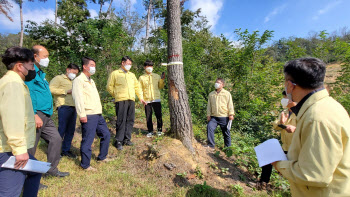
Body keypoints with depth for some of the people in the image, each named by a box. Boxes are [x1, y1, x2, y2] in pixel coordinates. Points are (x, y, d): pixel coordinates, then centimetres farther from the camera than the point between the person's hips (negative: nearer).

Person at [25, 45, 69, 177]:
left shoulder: (40, 72, 18)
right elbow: (27, 94, -21)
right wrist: (34, 115, -23)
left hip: (45, 116, 10)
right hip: (36, 115, -10)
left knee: (56, 139, 13)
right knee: (30, 147, 3)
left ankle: (52, 169, 26)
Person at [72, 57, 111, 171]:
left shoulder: (91, 81, 21)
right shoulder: (79, 80, -6)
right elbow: (78, 98, -16)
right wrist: (82, 114, -22)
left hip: (98, 115, 9)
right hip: (88, 116, -9)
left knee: (106, 134, 15)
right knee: (87, 140, 0)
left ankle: (102, 157, 31)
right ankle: (85, 165, 16)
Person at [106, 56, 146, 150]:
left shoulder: (132, 75, 21)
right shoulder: (115, 73, 7)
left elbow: (137, 87, 22)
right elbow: (109, 87, 6)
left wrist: (141, 98, 16)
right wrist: (116, 95, 5)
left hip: (131, 100, 5)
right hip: (121, 100, -5)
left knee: (130, 120, 6)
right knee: (121, 121, -5)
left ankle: (127, 139, 17)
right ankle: (119, 141, 6)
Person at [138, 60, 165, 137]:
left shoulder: (157, 76, 11)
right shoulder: (141, 77, 7)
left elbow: (160, 87, 15)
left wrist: (162, 80, 0)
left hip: (156, 99, 1)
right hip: (147, 100, 0)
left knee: (159, 115, 2)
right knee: (148, 116, 6)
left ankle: (159, 130, 19)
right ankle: (150, 131, 21)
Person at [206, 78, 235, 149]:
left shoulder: (227, 93, 4)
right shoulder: (211, 94, 12)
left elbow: (230, 104, -1)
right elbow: (209, 105, 12)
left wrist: (231, 114, -9)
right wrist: (208, 115, 7)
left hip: (224, 117, -2)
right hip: (214, 117, 2)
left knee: (226, 132, 7)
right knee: (209, 127, -18)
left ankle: (228, 147, 25)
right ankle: (211, 145, -6)